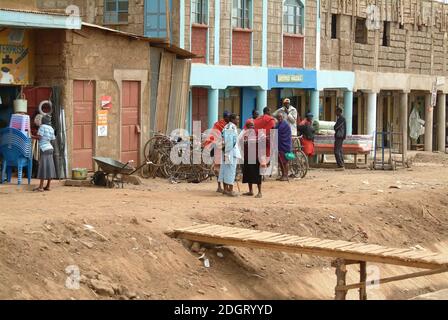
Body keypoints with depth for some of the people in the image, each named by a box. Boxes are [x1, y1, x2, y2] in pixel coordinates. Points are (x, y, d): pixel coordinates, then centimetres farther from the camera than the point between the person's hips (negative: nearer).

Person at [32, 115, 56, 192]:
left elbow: (39, 137, -15)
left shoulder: (42, 126, -10)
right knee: (49, 167, 6)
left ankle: (41, 187, -12)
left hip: (44, 149, -8)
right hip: (50, 148, 8)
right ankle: (48, 186, 7)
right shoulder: (51, 129, 11)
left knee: (43, 167, -9)